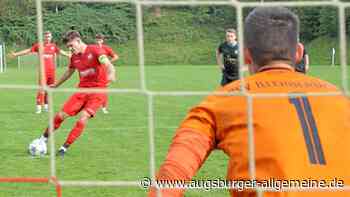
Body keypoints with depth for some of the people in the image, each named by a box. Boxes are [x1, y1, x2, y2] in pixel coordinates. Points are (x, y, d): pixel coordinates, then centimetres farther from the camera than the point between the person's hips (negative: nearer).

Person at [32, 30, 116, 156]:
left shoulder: (94, 50, -11)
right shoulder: (74, 57, 7)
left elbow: (106, 63, -26)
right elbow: (69, 72, 26)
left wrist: (111, 74, -47)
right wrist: (56, 85, 38)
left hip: (98, 91, -5)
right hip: (82, 90, 6)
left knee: (83, 118, -20)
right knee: (61, 115, -1)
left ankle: (64, 148, -9)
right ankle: (44, 139, 19)